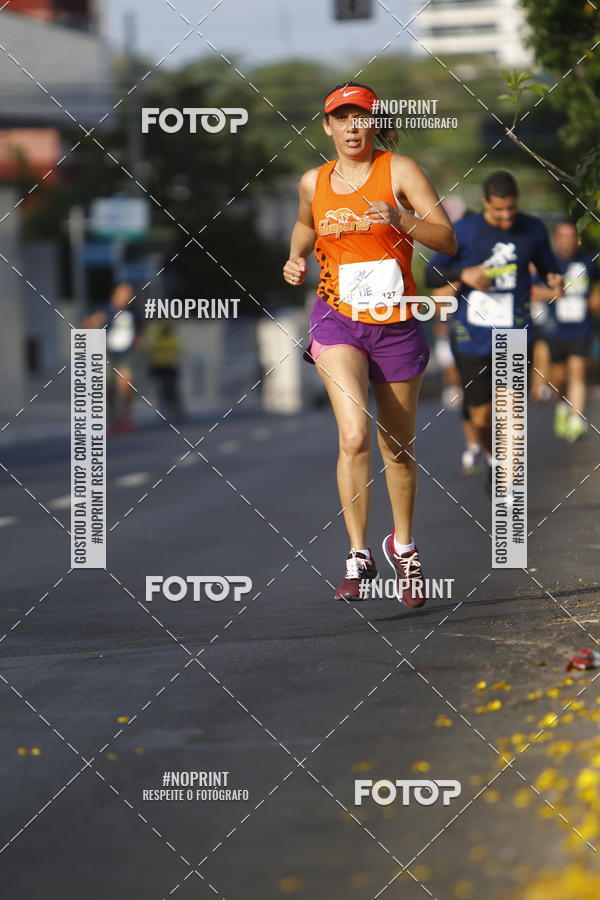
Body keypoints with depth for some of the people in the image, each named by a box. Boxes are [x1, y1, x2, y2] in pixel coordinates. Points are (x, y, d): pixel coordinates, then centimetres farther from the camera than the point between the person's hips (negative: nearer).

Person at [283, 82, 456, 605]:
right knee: (354, 436, -20)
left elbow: (447, 240, -10)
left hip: (397, 323, 0)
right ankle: (359, 555, -10)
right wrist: (296, 259, 9)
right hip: (338, 319, 0)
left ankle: (403, 546, 33)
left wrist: (402, 220, -26)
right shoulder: (313, 182, 6)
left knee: (397, 447, 10)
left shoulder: (400, 171, -4)